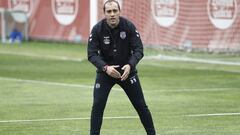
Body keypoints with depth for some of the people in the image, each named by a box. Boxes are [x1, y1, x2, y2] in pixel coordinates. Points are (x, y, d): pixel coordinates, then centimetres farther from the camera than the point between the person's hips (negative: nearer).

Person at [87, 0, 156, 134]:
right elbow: (92, 54, -16)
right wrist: (105, 68, -32)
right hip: (105, 71, 0)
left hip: (127, 70, 0)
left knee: (141, 105, 4)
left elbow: (138, 49, -14)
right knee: (97, 106, -11)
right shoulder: (97, 29, -16)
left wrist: (130, 65, -32)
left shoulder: (129, 26, -15)